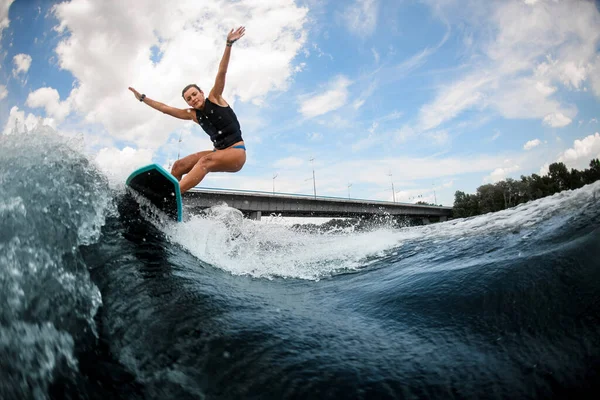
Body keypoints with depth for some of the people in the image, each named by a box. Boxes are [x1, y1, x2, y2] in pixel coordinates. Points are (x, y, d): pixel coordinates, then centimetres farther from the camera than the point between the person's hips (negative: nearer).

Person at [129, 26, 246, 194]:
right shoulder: (193, 114, 13)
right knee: (178, 166, -3)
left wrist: (229, 44, -18)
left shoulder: (214, 98, 0)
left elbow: (221, 72, -10)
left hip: (236, 152, -8)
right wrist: (143, 98, 22)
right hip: (218, 152, 8)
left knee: (206, 161, -35)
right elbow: (166, 108, 19)